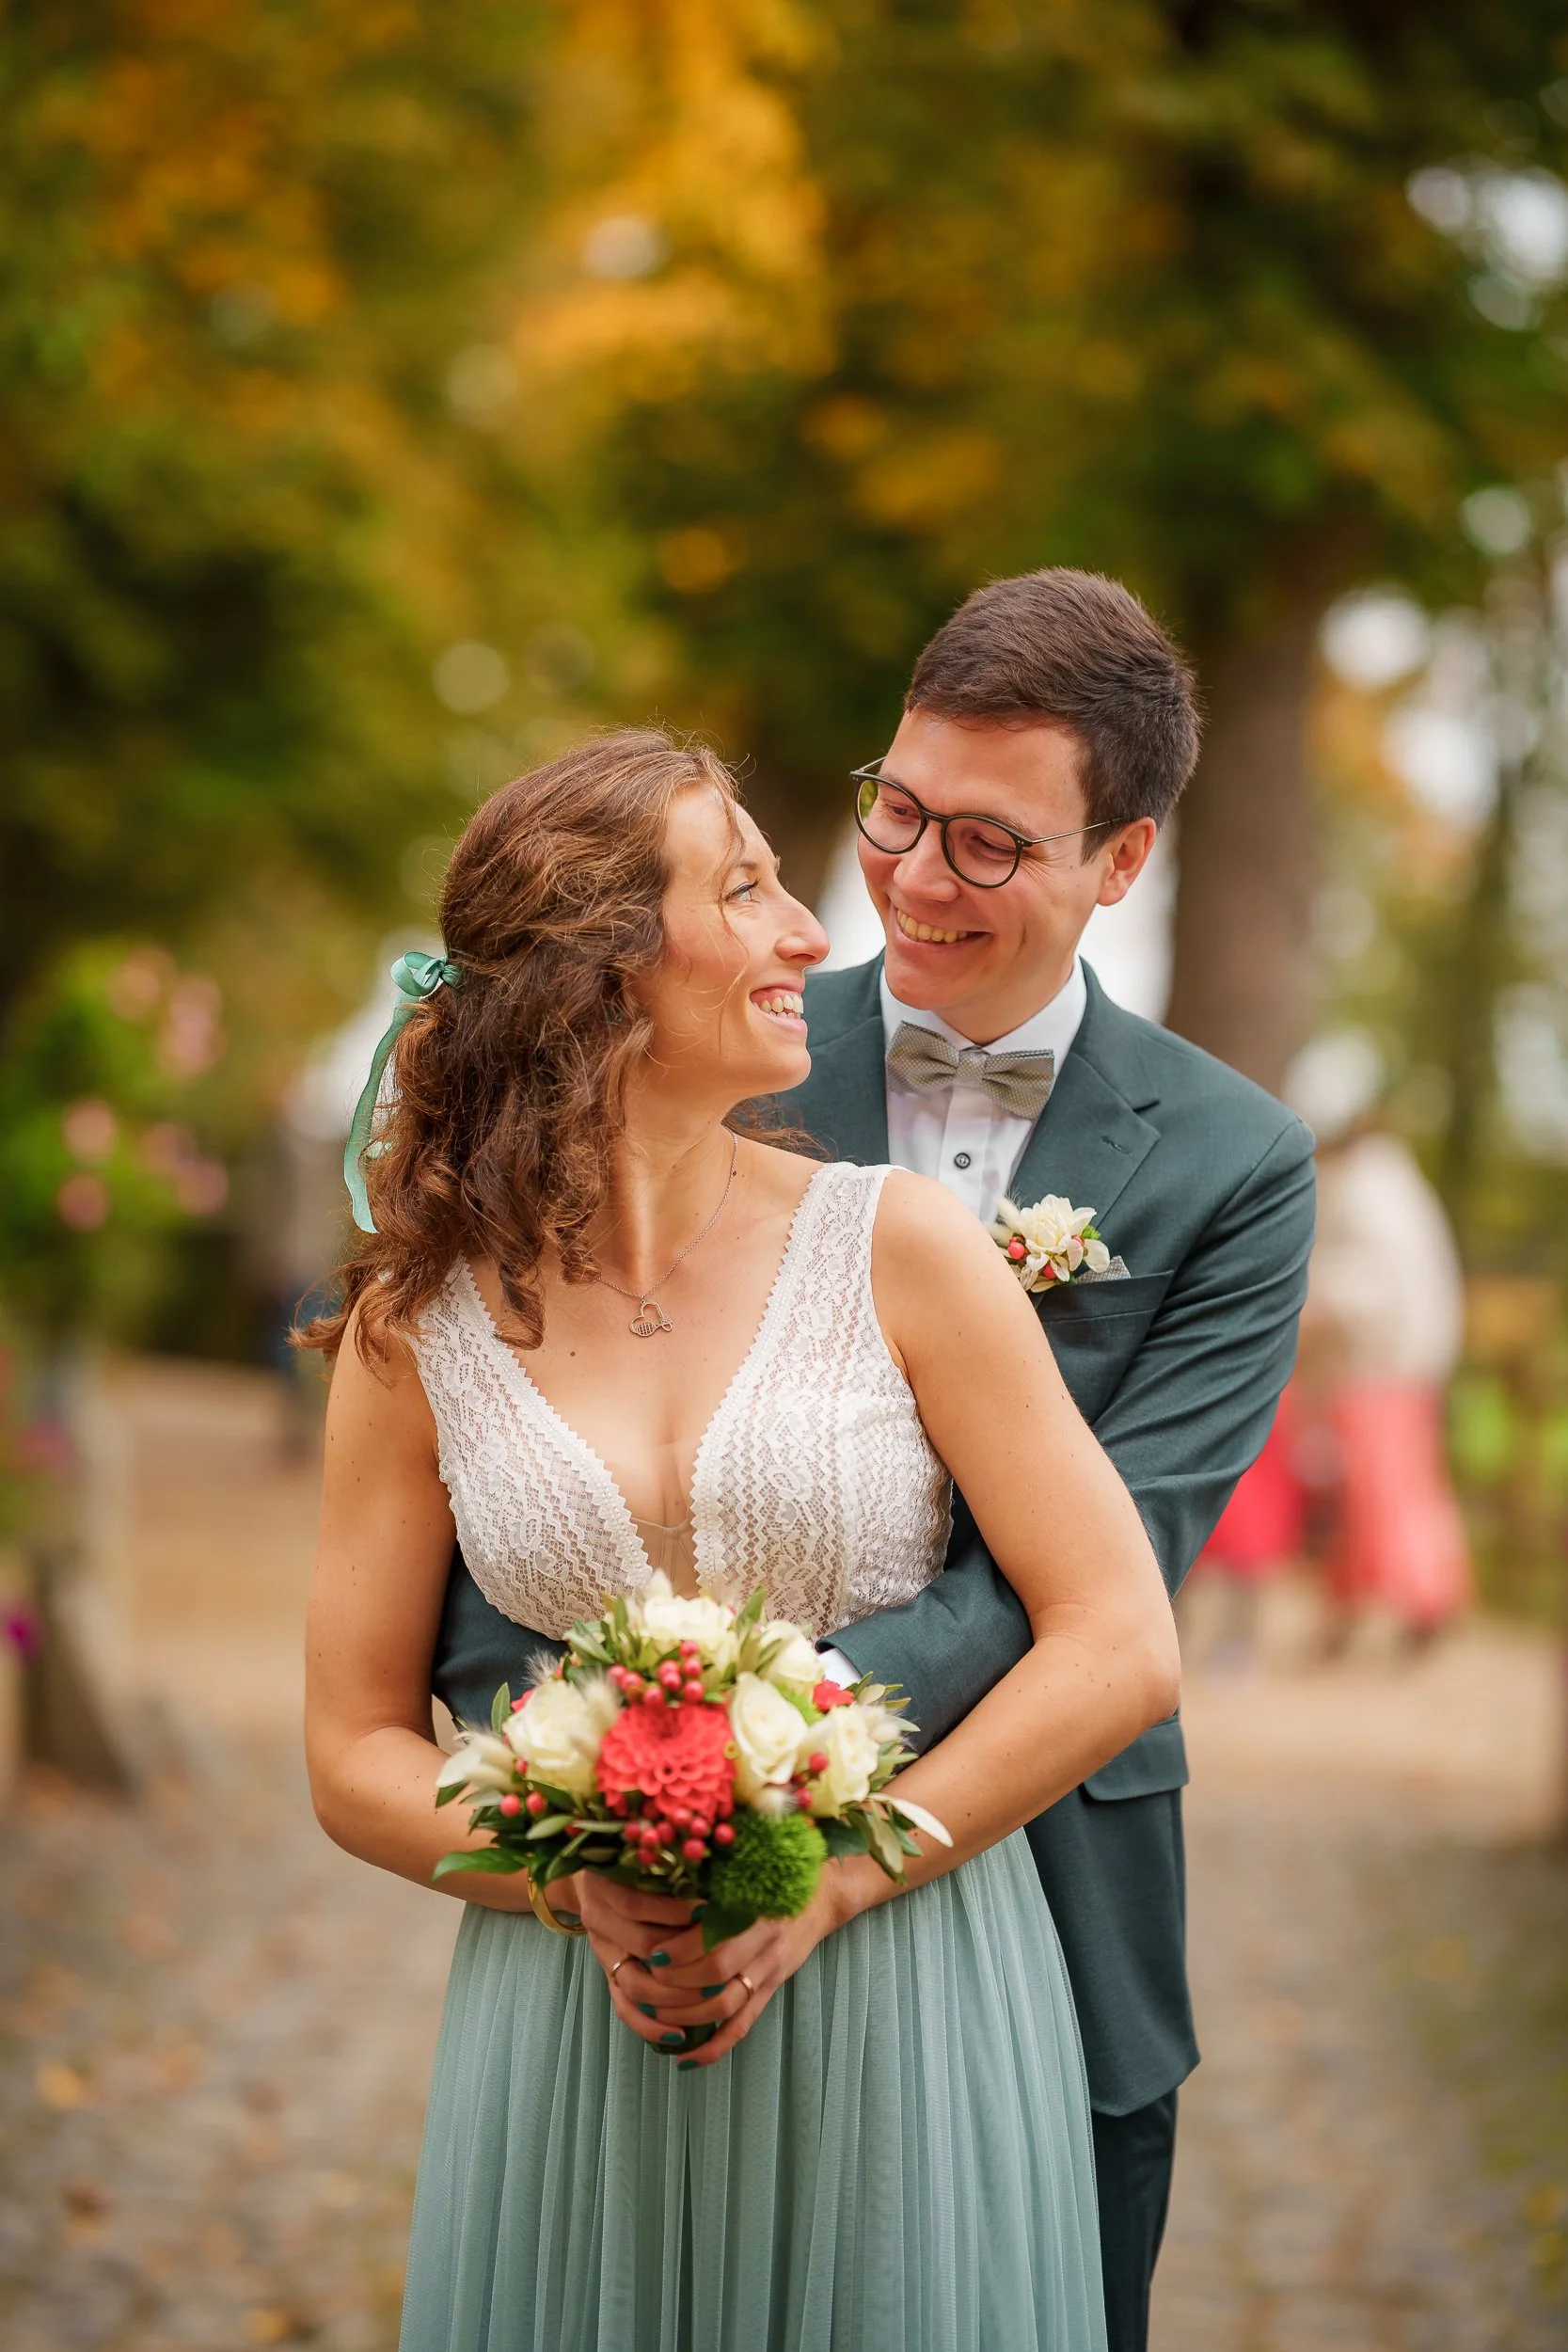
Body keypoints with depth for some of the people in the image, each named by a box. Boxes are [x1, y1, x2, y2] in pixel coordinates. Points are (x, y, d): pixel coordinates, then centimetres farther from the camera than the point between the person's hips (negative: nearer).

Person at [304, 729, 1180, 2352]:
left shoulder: (901, 1247, -4)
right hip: (570, 2038, 1)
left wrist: (825, 1882, -13)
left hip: (904, 2016, 0)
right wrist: (582, 1887, -14)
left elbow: (1121, 1650, -6)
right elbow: (357, 1756, 3)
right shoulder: (417, 1327, -1)